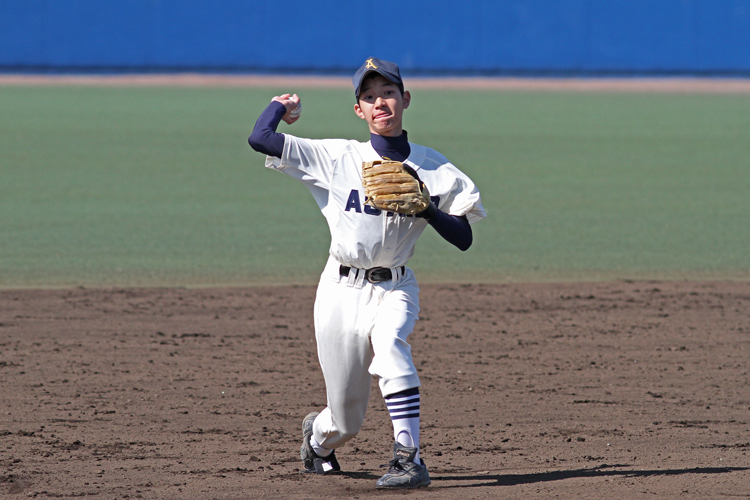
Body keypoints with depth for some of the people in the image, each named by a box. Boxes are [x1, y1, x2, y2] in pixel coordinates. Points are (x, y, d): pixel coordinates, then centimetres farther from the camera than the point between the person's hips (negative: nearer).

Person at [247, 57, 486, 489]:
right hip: (343, 290, 0)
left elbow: (464, 239, -3)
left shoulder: (434, 169, 0)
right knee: (346, 420, 3)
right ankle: (318, 436, 43)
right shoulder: (337, 158, -4)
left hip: (395, 288, 0)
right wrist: (283, 105, 8)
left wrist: (425, 209, -19)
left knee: (389, 340, -37)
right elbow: (259, 138, -11)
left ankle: (409, 458, -39)